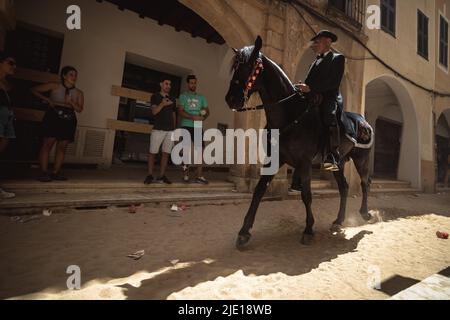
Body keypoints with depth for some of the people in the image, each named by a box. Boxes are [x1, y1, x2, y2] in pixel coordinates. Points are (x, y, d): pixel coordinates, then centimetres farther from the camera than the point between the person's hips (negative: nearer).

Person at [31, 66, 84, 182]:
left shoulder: (78, 93, 9)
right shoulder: (54, 86, 3)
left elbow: (79, 109, 3)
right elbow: (34, 90, 7)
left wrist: (71, 103, -15)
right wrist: (48, 100, -3)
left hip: (69, 120, 3)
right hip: (53, 117, -3)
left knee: (62, 146, 1)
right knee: (48, 143, -9)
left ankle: (55, 172, 6)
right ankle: (44, 172, -7)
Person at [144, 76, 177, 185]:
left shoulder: (172, 100, 17)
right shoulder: (155, 96, 6)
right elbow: (154, 111, -8)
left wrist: (174, 128, 12)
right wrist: (162, 104, -26)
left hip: (170, 130, 4)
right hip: (158, 129, -3)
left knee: (166, 153, 1)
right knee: (153, 153, -2)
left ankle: (162, 176, 6)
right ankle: (150, 176, 6)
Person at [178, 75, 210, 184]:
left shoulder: (201, 97, 17)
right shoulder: (183, 96, 7)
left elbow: (207, 111, 14)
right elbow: (180, 111, -5)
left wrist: (204, 117, -9)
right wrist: (193, 117, -17)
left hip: (198, 127, 3)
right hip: (186, 126, -3)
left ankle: (199, 176, -3)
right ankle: (185, 174, 10)